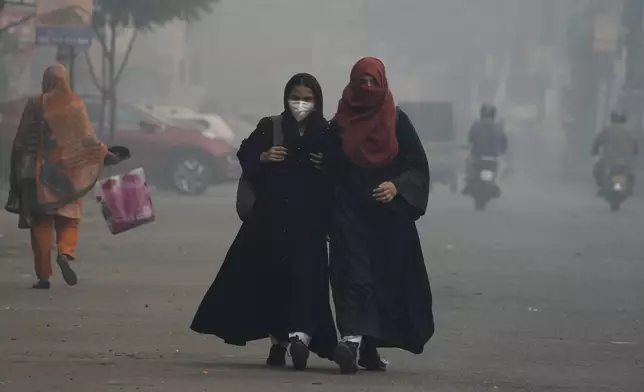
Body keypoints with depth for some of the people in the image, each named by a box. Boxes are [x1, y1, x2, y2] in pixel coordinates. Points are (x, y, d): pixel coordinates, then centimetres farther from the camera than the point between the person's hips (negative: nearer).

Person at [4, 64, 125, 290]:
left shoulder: (35, 106, -1)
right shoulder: (74, 105, -2)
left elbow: (21, 142, 1)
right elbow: (87, 138, -4)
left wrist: (19, 175, 9)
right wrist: (105, 155, 9)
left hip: (40, 173, 0)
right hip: (67, 172, 0)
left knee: (41, 223, 5)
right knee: (68, 219, 10)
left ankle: (43, 275, 0)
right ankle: (65, 253, -19)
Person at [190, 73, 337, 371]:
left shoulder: (326, 135, 4)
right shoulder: (270, 128, 7)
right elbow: (245, 155, 8)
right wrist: (263, 157, -10)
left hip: (308, 222, -2)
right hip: (270, 219, 2)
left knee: (305, 274, -14)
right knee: (269, 276, 4)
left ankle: (301, 335, -28)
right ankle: (278, 342, 16)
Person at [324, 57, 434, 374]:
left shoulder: (397, 121, 6)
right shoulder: (340, 123, 6)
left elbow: (418, 166, 3)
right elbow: (329, 167, 6)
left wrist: (397, 186, -15)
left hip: (389, 214, 1)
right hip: (350, 212, -1)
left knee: (387, 277, 3)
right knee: (353, 273, -13)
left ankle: (368, 345, 12)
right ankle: (353, 338, -25)